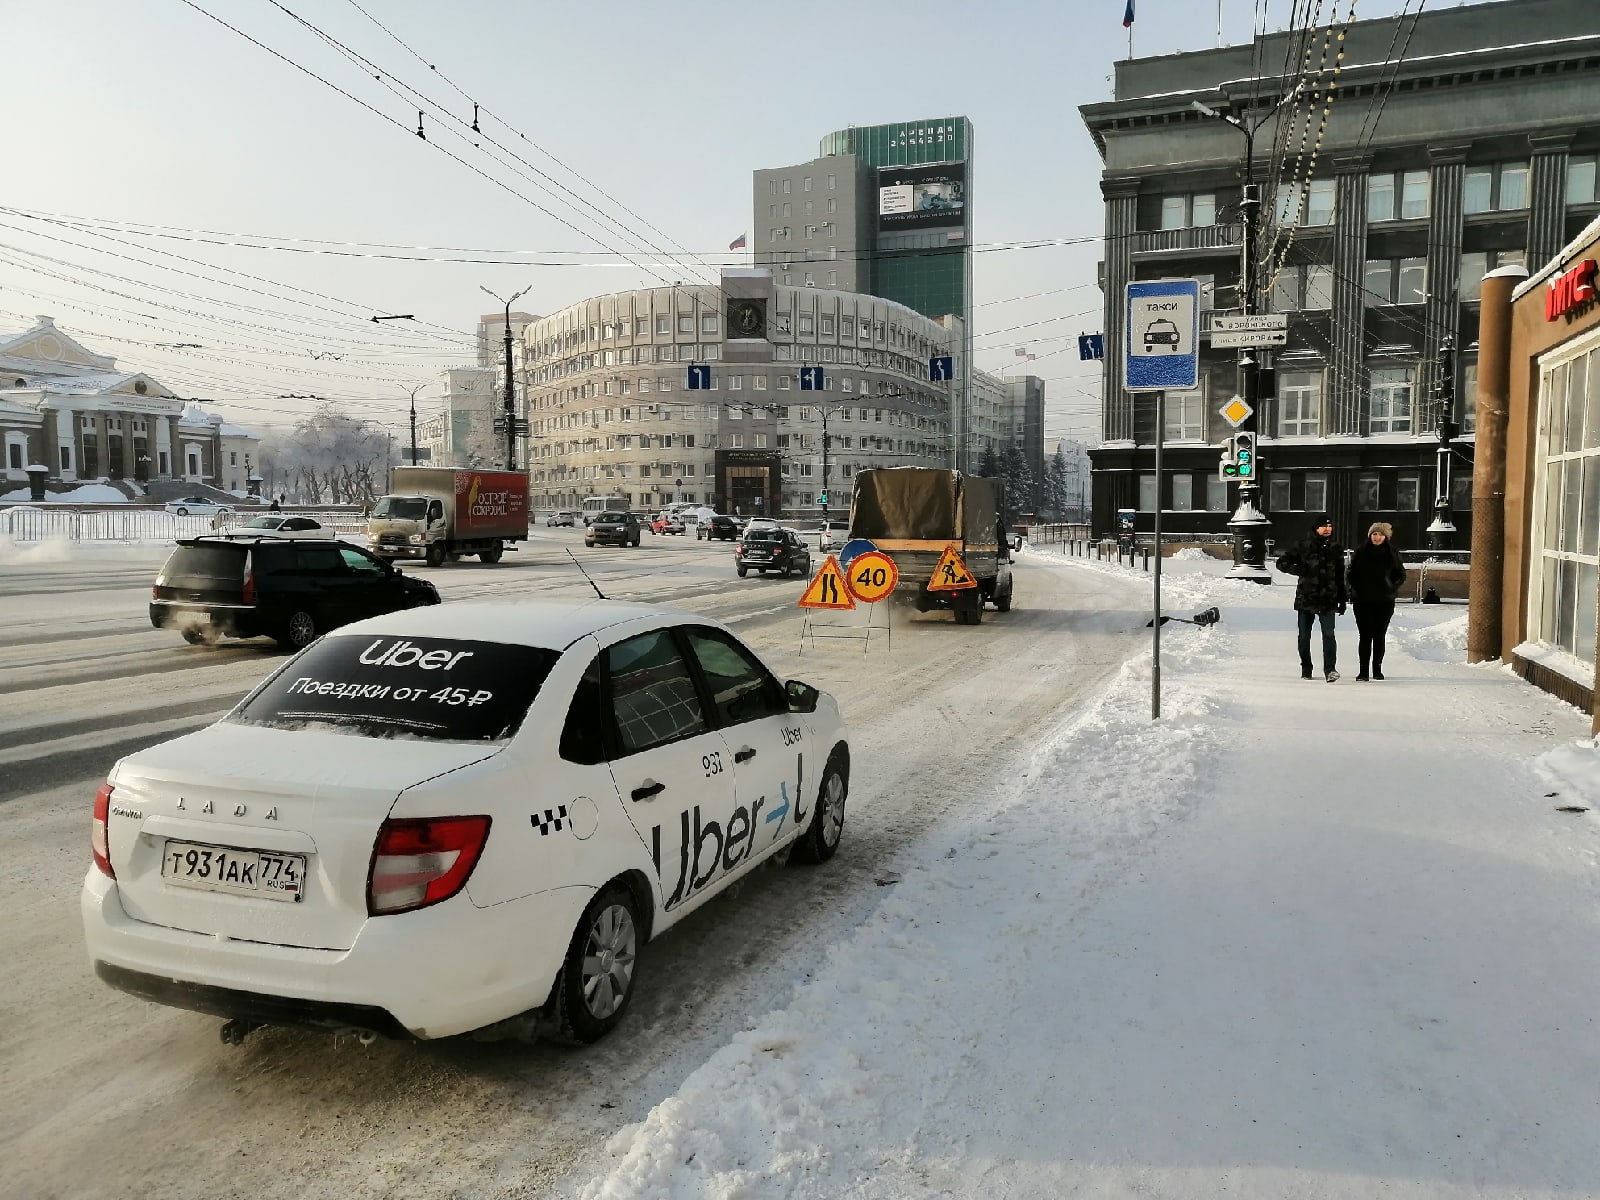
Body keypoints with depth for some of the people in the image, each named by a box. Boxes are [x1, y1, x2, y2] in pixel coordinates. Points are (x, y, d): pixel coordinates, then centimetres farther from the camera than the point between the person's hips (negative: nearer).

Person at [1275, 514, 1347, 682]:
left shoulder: (1335, 549, 10)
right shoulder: (1304, 547, 2)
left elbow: (1340, 577, 14)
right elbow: (1281, 562, 4)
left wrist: (1342, 601, 12)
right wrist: (1299, 570, -12)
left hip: (1328, 599, 0)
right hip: (1305, 598, 0)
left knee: (1328, 634, -12)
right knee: (1304, 636, 7)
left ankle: (1330, 669, -13)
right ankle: (1306, 669, 20)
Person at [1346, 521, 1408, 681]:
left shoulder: (1392, 554, 2)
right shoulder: (1360, 552, 0)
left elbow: (1401, 575, 11)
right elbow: (1350, 574, 7)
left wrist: (1391, 590, -1)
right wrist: (1356, 589, -4)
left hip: (1384, 602, 1)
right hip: (1362, 601, -1)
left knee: (1379, 636, 6)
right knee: (1365, 636, -4)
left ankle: (1377, 669, 18)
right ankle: (1363, 671, -2)